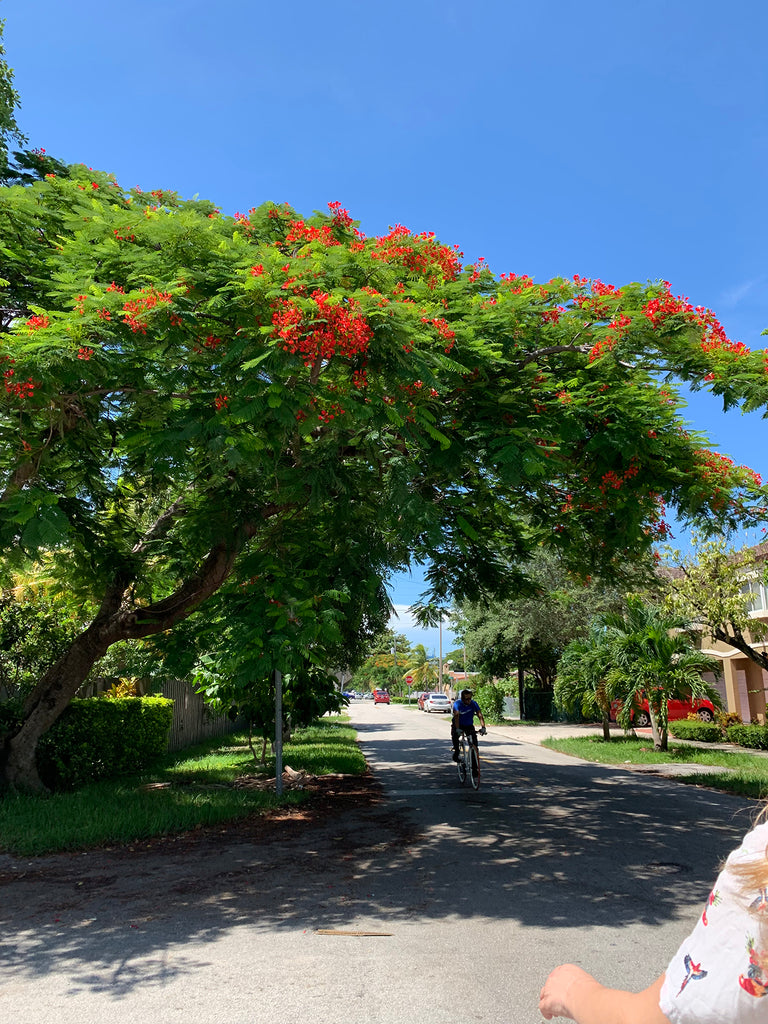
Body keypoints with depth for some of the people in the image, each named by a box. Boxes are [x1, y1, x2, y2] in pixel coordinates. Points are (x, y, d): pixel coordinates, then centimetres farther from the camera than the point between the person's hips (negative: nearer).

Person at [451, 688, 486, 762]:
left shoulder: (474, 703, -15)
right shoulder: (457, 703, -22)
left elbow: (480, 715, -22)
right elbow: (456, 716, -34)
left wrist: (483, 727, -37)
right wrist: (457, 729, -47)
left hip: (469, 725, 2)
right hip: (458, 725, -2)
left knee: (474, 736, -23)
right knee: (455, 736, -28)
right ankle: (456, 750, -6)